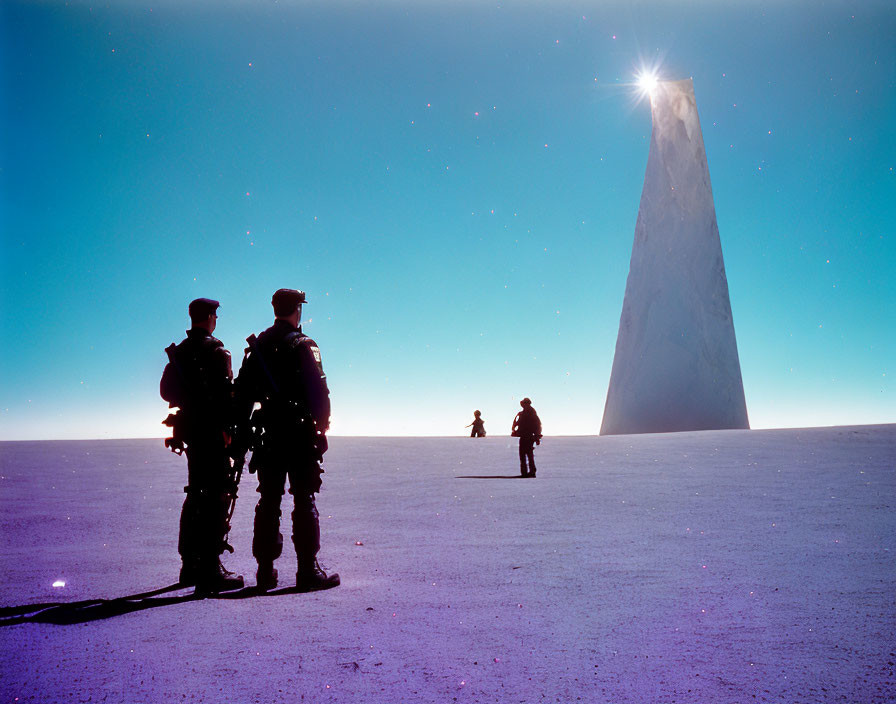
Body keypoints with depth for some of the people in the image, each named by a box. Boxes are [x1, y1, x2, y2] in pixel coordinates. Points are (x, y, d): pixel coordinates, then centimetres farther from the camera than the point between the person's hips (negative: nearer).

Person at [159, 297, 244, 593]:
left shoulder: (179, 352, 13)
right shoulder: (214, 349, -12)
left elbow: (166, 390, 18)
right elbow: (224, 392, -20)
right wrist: (227, 428, -16)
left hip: (190, 430, 9)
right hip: (213, 431, -8)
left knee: (196, 496, 17)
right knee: (217, 497, -6)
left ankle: (190, 565, 26)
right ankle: (210, 569, -7)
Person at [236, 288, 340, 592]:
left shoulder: (257, 346, 11)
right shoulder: (303, 345, -7)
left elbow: (242, 393, 12)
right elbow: (318, 390, -14)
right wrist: (321, 426, -3)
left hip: (267, 436, 5)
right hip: (299, 435, -5)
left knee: (268, 502, 10)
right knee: (304, 502, -2)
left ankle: (265, 570, 14)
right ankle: (308, 570, -1)